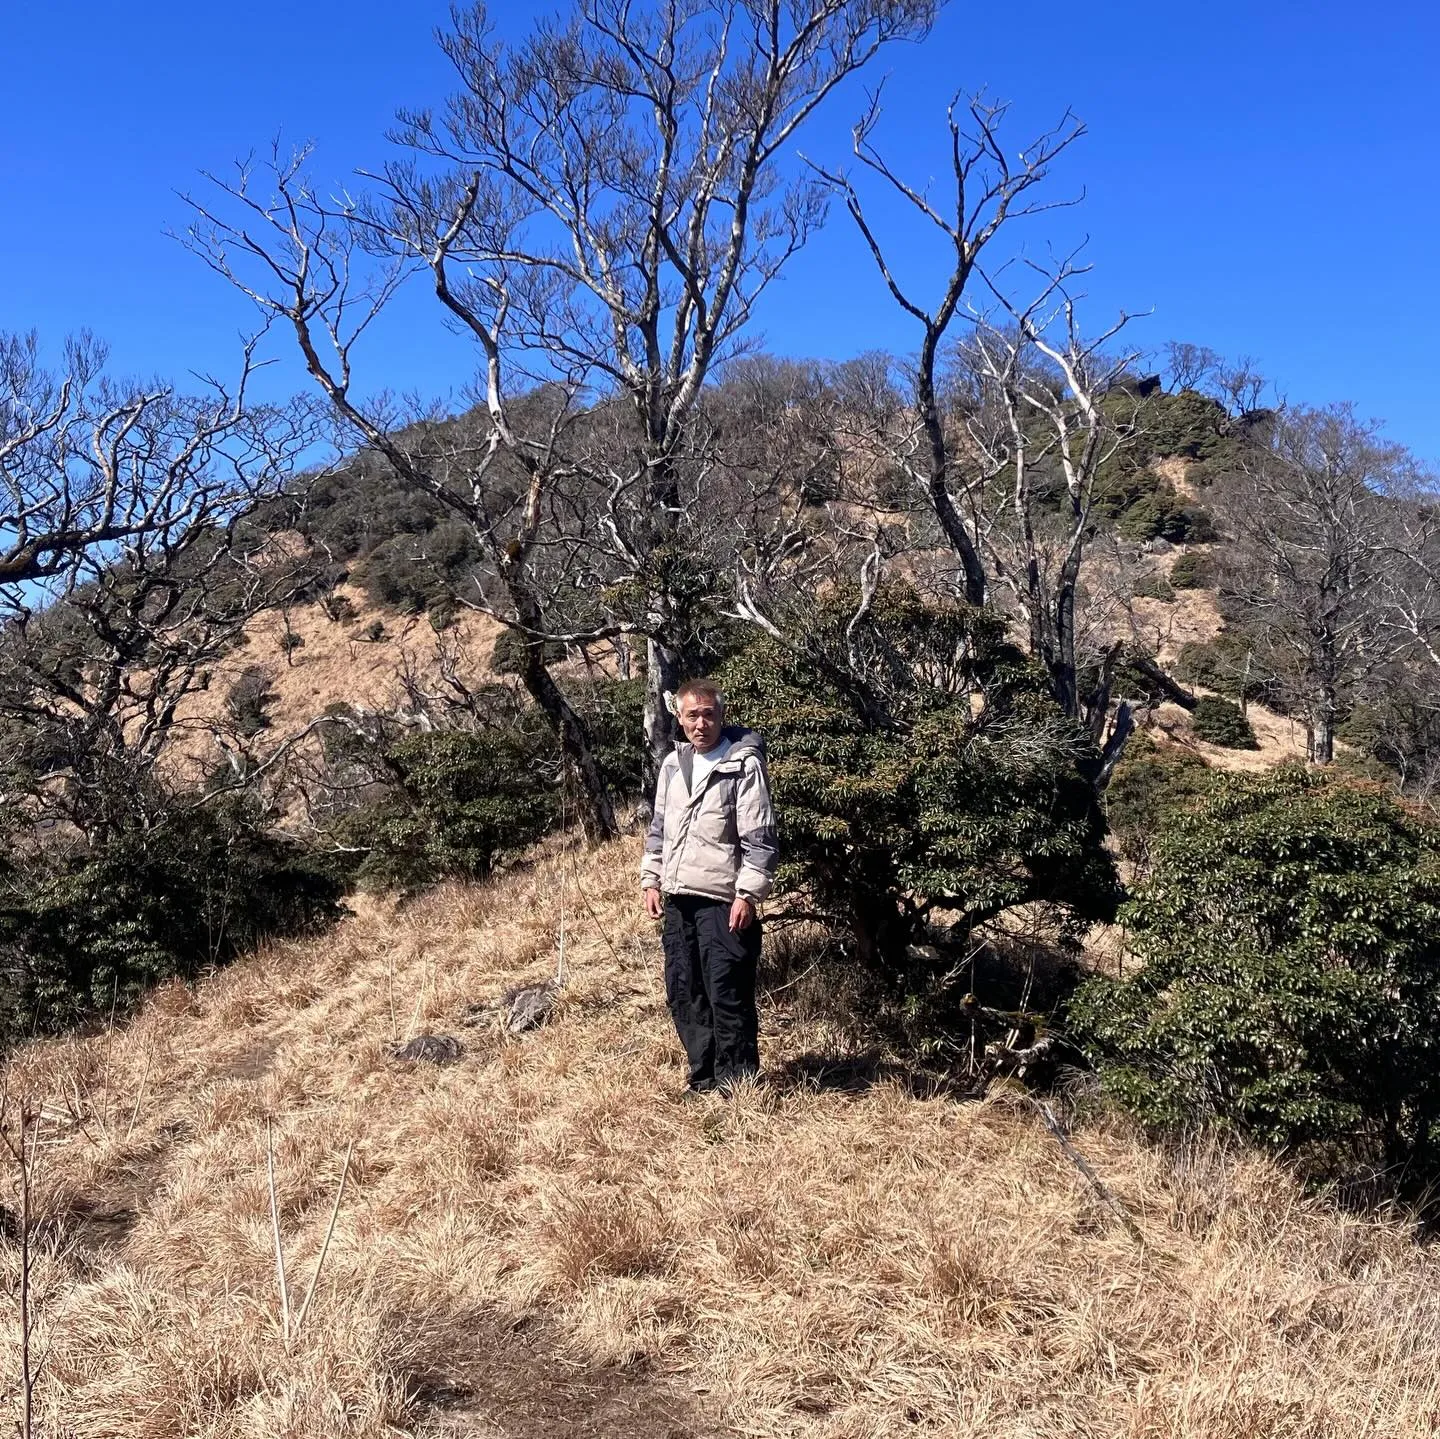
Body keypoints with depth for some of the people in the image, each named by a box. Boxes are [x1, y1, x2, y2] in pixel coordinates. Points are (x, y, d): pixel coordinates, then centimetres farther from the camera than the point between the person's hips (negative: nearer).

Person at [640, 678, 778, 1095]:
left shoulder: (744, 765, -8)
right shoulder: (672, 765, 13)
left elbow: (758, 838, -11)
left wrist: (748, 894, -16)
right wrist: (651, 880, 14)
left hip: (722, 901, -7)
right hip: (676, 900, 7)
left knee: (728, 995, -5)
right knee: (683, 994, 11)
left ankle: (737, 1085, 8)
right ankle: (705, 1079, 23)